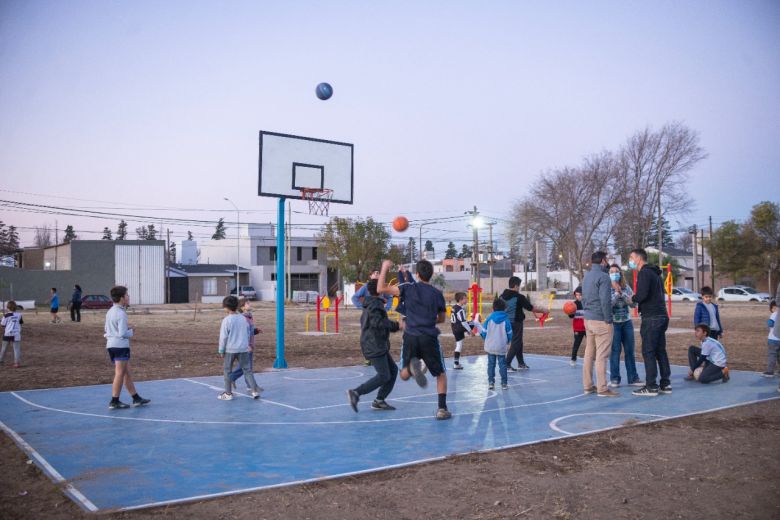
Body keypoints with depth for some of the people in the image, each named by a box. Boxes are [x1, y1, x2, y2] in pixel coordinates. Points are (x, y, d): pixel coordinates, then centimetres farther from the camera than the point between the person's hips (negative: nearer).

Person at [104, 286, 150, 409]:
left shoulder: (110, 312, 12)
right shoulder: (121, 313, -16)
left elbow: (106, 329, 18)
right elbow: (123, 333, -21)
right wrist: (131, 331, 0)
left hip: (111, 345, 9)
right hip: (121, 345, -9)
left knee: (127, 372, 14)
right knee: (120, 374, -1)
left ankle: (136, 398, 20)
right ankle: (114, 402, 3)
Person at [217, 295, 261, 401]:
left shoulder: (226, 320, -12)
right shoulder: (243, 318, 4)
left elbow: (223, 337, -9)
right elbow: (249, 333, 13)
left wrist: (221, 350, -1)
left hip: (230, 349, -4)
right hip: (243, 349, 4)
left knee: (227, 370, 10)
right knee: (247, 369, 8)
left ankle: (228, 393, 14)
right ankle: (255, 390, 0)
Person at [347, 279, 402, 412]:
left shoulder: (370, 304, 17)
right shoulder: (376, 304, -14)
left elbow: (363, 321, 28)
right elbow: (377, 322, -28)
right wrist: (396, 325, -24)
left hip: (379, 346, 10)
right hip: (375, 346, -10)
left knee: (393, 370, 11)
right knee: (383, 376, -10)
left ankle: (379, 400, 12)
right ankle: (356, 392, -8)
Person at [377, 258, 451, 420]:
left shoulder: (408, 289, 0)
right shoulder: (437, 293, 5)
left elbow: (381, 288, -2)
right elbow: (442, 319, 18)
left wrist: (384, 268, 10)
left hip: (410, 337, 0)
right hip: (429, 338, 0)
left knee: (404, 375, 14)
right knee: (441, 374, 18)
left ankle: (412, 366, -21)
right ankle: (442, 408, 7)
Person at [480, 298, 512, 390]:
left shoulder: (489, 319, -6)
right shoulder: (506, 320, -8)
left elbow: (484, 332, -1)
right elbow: (509, 334, -1)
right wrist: (507, 342, 21)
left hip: (490, 347, 1)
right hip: (502, 347, -1)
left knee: (491, 364, 10)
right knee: (502, 364, 7)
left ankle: (491, 382, 9)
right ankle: (504, 383, 9)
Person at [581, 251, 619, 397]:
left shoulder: (586, 276, 13)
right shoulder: (603, 277, -14)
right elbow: (605, 301, -20)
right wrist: (608, 320, -14)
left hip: (588, 319, 8)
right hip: (600, 320, -8)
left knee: (589, 354, 11)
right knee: (601, 356, -5)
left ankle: (587, 385, 16)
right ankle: (602, 389, -3)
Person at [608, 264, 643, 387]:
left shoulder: (626, 288, 5)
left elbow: (633, 304, -3)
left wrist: (622, 294, -14)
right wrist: (616, 294, -18)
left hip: (627, 323, 4)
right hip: (613, 323, -4)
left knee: (630, 351, 4)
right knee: (615, 351, -4)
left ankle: (633, 378, 11)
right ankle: (614, 379, 5)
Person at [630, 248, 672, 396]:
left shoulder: (644, 273, -11)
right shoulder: (654, 273, 20)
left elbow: (642, 295, -23)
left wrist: (633, 298, -3)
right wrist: (636, 300, 15)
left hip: (651, 318, -9)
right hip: (662, 316, 10)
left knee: (648, 352, -5)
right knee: (660, 351, 13)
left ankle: (651, 387, -3)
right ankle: (665, 384, 17)